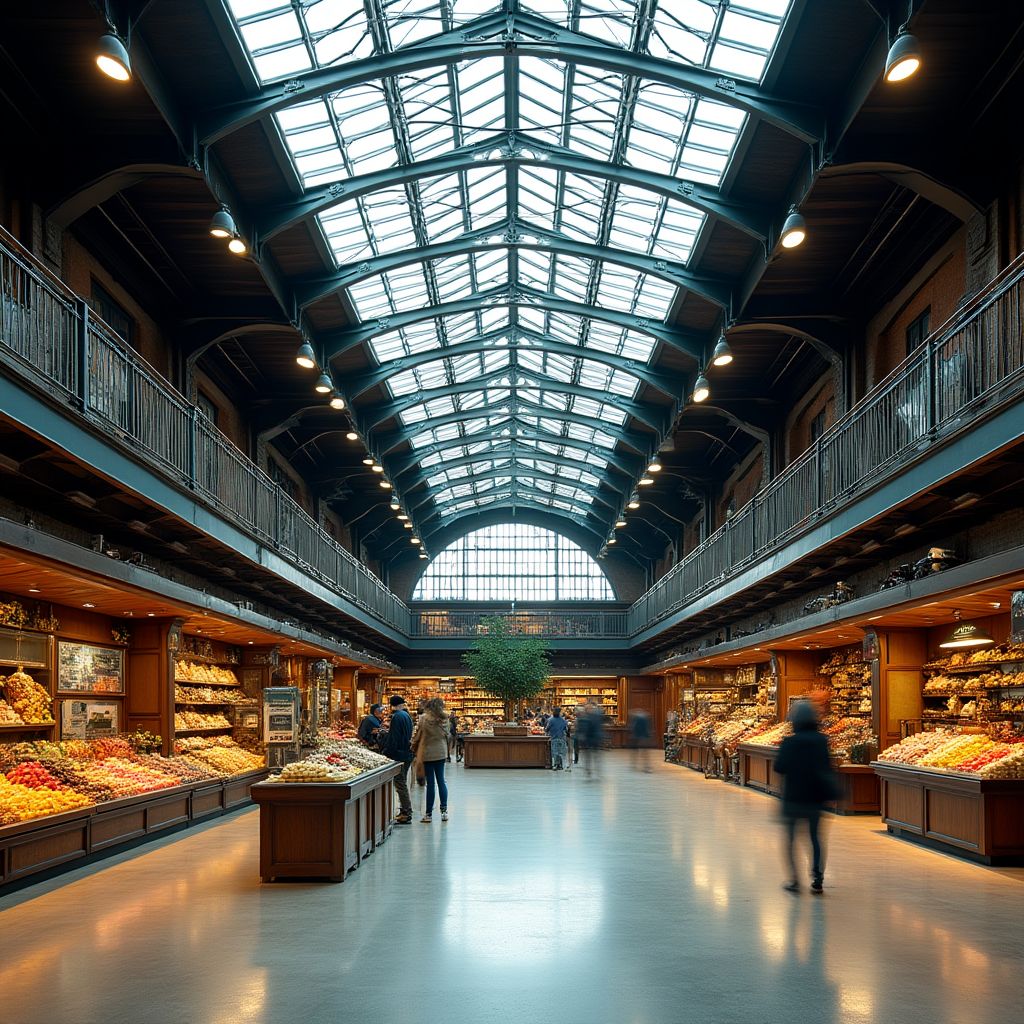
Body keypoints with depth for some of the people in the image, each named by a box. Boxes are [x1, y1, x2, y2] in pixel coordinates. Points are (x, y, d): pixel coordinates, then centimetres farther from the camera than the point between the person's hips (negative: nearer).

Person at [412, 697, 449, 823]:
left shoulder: (423, 718, -12)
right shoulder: (444, 719, 0)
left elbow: (417, 736, -6)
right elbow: (447, 735, 9)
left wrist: (414, 747, 11)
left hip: (427, 753, -4)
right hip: (441, 753, 4)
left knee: (430, 783, -1)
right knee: (441, 781, 12)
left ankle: (429, 813, 5)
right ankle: (444, 810, 11)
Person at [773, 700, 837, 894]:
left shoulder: (789, 742, -13)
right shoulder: (821, 741, -2)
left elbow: (779, 767, -14)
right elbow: (827, 768, 3)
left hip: (793, 796, -3)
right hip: (815, 797, 3)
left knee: (790, 837, 8)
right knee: (815, 837, 12)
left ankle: (794, 879, 2)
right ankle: (817, 879, 6)